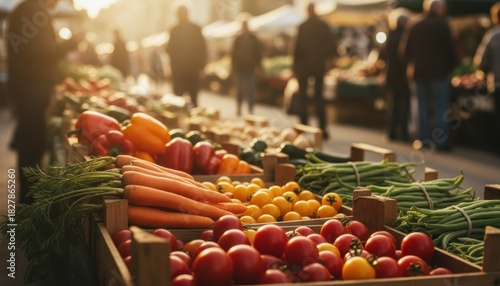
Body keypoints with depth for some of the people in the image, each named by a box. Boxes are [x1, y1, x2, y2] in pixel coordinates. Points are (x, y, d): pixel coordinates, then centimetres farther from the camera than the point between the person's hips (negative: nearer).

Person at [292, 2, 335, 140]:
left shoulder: (303, 27, -9)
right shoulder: (324, 26, -1)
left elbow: (297, 47, -9)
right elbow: (330, 46, 1)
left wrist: (295, 66, -3)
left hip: (304, 64, -3)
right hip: (319, 65, 3)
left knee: (302, 96, 11)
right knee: (319, 96, 8)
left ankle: (304, 127, 7)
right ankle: (323, 128, -2)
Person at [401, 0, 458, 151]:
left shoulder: (415, 26, 7)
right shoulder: (442, 25, -8)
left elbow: (407, 50, 12)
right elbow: (450, 49, -8)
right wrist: (451, 66, 5)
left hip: (419, 72, 5)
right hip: (439, 72, -5)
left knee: (423, 106, 10)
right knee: (440, 106, -2)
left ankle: (424, 140, 10)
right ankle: (441, 141, -5)